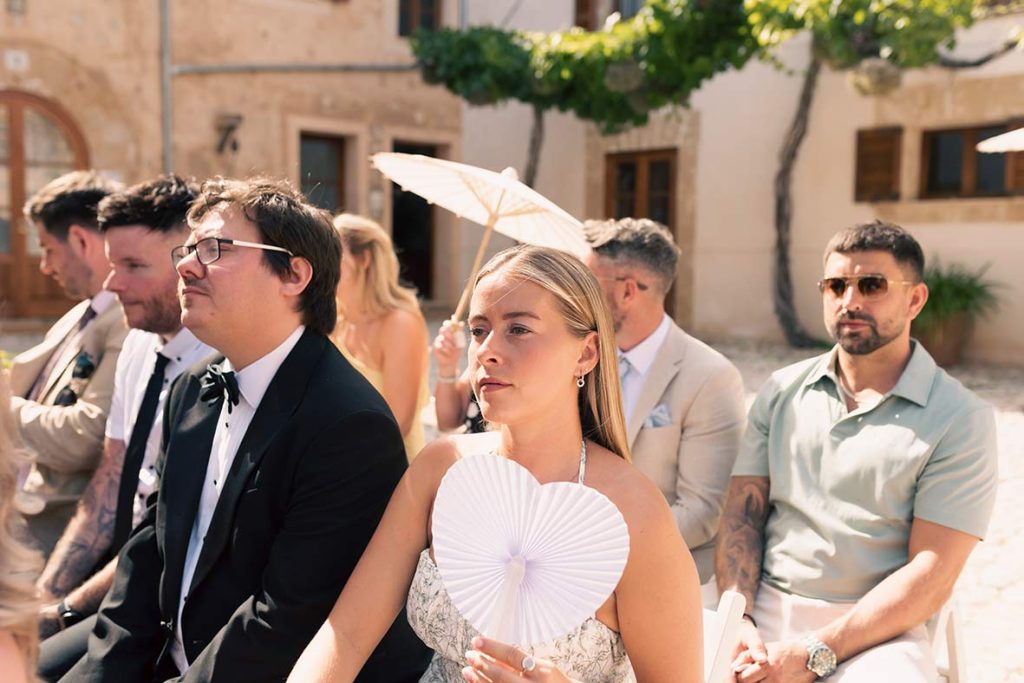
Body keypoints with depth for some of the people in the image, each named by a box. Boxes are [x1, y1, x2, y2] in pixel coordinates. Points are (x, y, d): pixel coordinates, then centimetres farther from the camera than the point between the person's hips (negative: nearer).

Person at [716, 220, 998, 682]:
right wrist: (737, 618, -11)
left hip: (874, 628, -2)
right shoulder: (782, 392, 7)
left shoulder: (959, 420, -3)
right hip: (764, 609, 3)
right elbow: (742, 515, 5)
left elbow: (931, 578, -9)